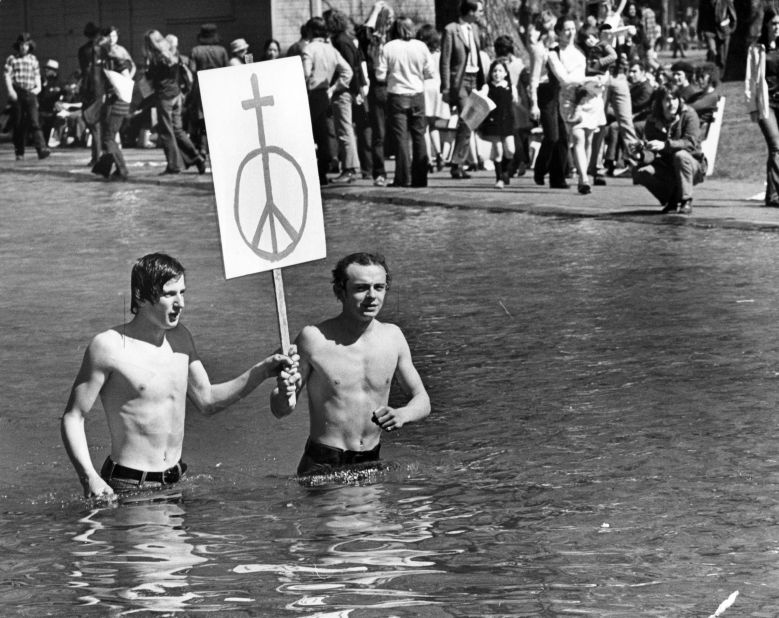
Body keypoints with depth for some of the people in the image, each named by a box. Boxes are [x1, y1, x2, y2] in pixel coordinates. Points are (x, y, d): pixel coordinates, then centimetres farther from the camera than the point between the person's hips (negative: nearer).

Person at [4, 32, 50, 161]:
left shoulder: (33, 59, 14)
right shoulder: (12, 59, 5)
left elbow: (37, 75, 21)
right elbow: (7, 76, -1)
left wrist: (38, 87, 4)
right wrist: (10, 90, -14)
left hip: (30, 93, 1)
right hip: (17, 94, -1)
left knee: (34, 121, -12)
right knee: (18, 125, 2)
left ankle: (41, 149, -24)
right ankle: (19, 152, 10)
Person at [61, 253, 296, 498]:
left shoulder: (180, 338, 11)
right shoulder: (109, 346, -10)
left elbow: (207, 401, 21)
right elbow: (72, 418, -7)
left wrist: (262, 371, 11)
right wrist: (89, 477, -20)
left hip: (175, 482, 6)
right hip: (128, 487, -6)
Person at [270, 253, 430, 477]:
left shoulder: (392, 337, 4)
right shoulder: (314, 338, -8)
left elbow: (422, 401, 12)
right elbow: (279, 410, -3)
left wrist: (402, 415, -10)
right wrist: (285, 389, -26)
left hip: (372, 464, 4)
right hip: (322, 467, -4)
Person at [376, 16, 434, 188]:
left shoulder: (388, 48, -7)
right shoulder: (421, 47, -2)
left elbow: (380, 75, -7)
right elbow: (429, 73, 0)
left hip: (396, 95, -2)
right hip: (417, 95, 2)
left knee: (401, 137, 0)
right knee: (419, 136, 9)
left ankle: (403, 178, -4)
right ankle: (420, 178, 8)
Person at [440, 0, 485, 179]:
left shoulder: (475, 28, 14)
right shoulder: (450, 30, -8)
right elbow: (445, 61, -8)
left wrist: (482, 81, 12)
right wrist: (446, 88, -12)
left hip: (475, 78, 7)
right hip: (460, 79, -7)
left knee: (467, 124, 6)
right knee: (466, 122, -14)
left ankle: (458, 164, 12)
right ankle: (457, 164, -9)